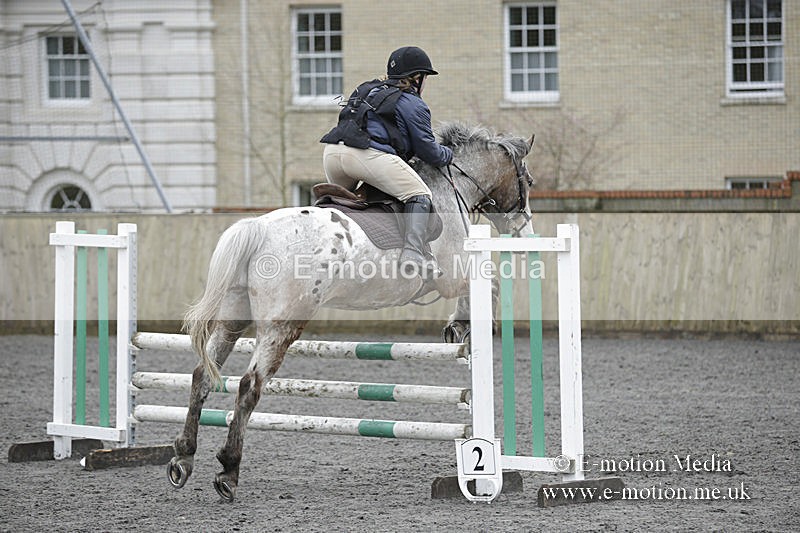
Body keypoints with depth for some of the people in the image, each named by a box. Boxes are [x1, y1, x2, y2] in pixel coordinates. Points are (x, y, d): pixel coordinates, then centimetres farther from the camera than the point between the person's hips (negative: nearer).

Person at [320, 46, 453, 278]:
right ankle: (413, 253, -18)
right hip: (369, 155, -7)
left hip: (332, 153, 7)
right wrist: (448, 155, 31)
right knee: (419, 195, 1)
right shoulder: (413, 105, 10)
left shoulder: (366, 89, 31)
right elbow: (428, 151, 9)